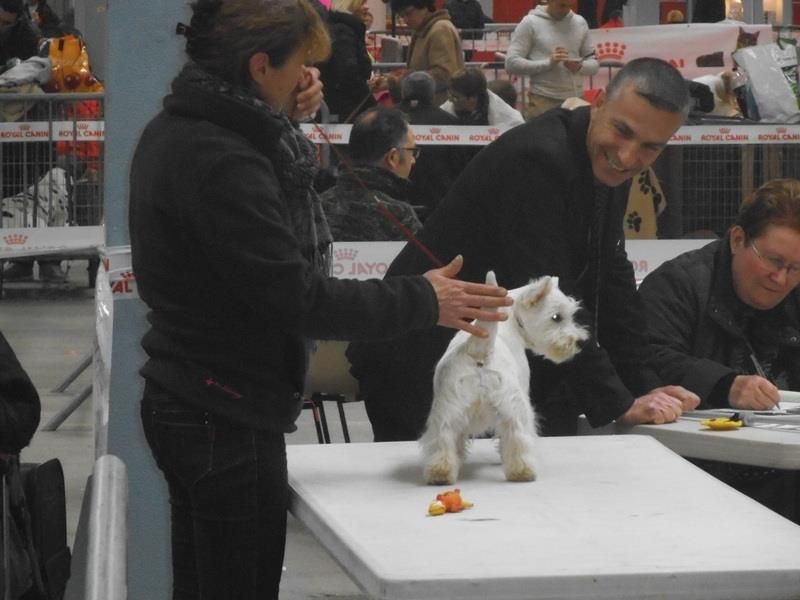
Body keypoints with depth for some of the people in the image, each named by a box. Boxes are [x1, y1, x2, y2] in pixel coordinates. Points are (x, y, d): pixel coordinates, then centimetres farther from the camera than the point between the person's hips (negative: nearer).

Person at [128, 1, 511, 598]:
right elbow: (295, 297, -23)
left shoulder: (177, 130, 7)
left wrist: (287, 122, 5)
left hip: (194, 406, 10)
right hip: (228, 418, -10)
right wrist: (422, 301, -15)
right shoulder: (218, 161, -23)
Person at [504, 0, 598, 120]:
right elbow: (511, 63, -8)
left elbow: (594, 62, 14)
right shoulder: (530, 23, -2)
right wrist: (548, 62, -18)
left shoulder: (580, 23, 12)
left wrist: (580, 66, -10)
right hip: (543, 101, -4)